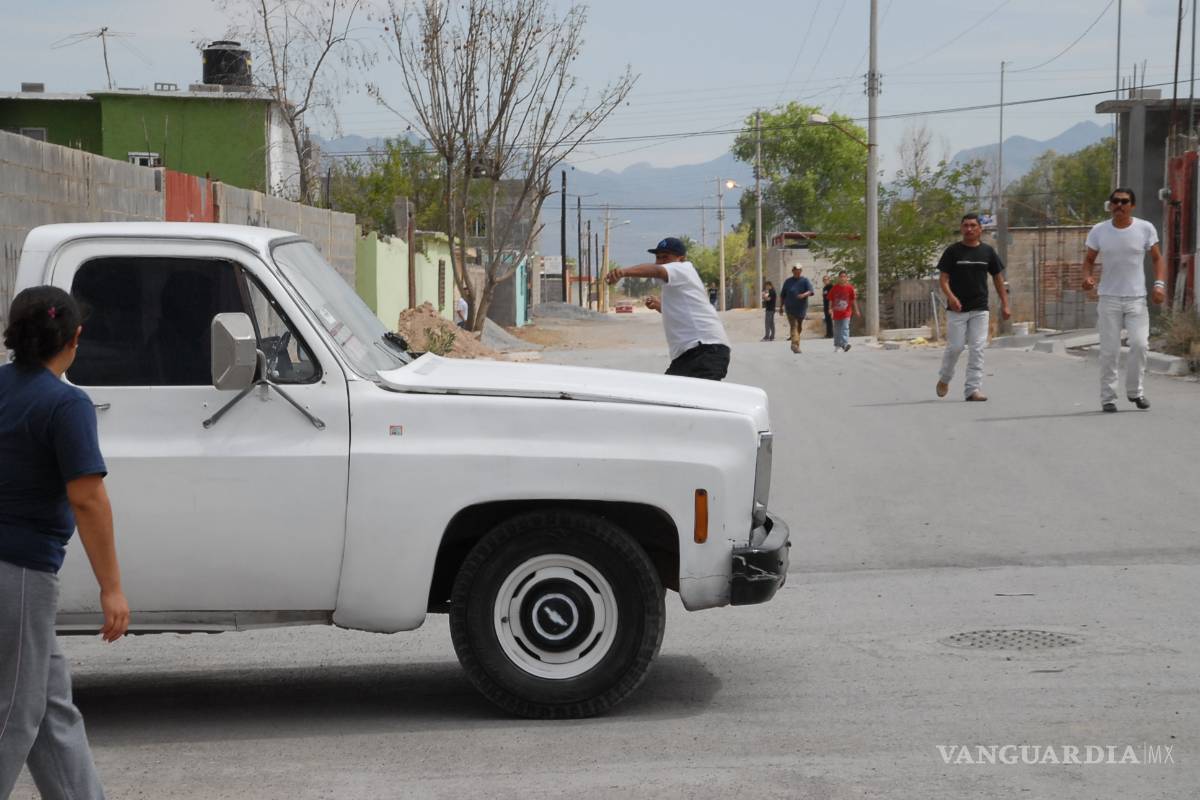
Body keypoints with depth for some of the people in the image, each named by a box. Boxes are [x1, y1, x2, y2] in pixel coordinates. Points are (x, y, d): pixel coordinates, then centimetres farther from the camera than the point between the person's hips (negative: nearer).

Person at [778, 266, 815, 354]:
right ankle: (795, 345, -25)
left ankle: (795, 344, 29)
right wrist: (781, 307, 13)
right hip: (790, 308, -1)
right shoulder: (788, 282, 8)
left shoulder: (805, 281, 3)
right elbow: (782, 295, 14)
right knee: (794, 326, -15)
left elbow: (810, 292, -11)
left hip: (801, 309, 1)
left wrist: (804, 295, -31)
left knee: (799, 327, 12)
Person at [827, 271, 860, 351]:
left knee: (845, 328, -15)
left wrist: (856, 310, 7)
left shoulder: (849, 288, -1)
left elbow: (853, 300, 5)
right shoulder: (834, 288, 3)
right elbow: (831, 300, 7)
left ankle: (845, 344, -23)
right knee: (837, 329, 11)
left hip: (846, 312, -3)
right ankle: (837, 345, 24)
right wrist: (830, 309, -4)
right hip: (836, 312, 3)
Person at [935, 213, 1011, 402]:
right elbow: (943, 278, -4)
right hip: (957, 309, -2)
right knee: (955, 347, -2)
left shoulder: (987, 251, 7)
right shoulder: (953, 251, -1)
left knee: (977, 349, -4)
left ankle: (973, 389, -3)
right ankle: (944, 379, 24)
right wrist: (950, 296, -22)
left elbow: (998, 278, 13)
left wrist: (1004, 304, 7)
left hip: (980, 310, 2)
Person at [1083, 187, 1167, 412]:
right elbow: (1089, 259, 10)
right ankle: (1107, 397, 9)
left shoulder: (1145, 229, -1)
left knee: (1140, 343, -13)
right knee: (1109, 350, 0)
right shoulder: (1099, 232, 0)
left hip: (1136, 298, 0)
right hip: (1109, 298, 0)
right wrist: (1088, 276, -11)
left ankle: (1135, 391, 7)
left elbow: (1157, 259, 6)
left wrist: (1160, 284, -9)